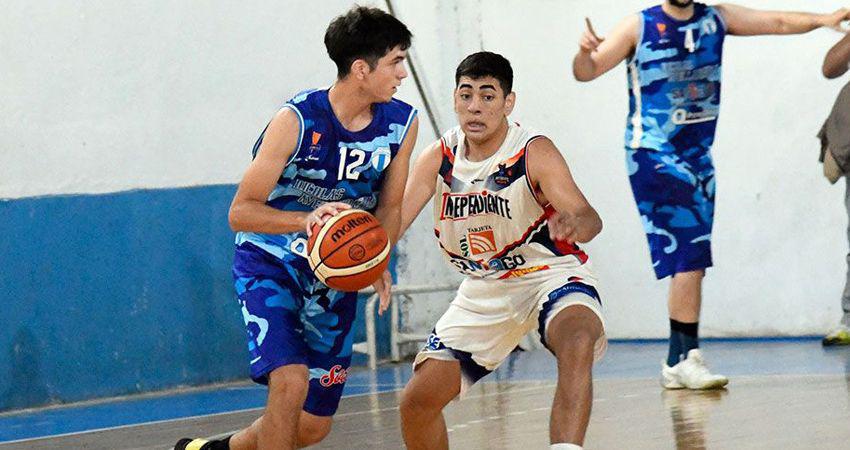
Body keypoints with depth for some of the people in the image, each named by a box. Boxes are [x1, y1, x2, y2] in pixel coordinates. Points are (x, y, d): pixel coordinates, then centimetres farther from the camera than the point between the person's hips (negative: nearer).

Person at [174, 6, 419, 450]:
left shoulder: (402, 123, -7)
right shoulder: (297, 121, -22)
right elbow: (240, 212, -21)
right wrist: (306, 220, -39)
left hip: (336, 272, 5)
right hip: (269, 262, -5)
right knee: (291, 381, -28)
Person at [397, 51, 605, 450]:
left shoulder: (535, 153, -20)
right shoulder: (439, 158, -7)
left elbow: (589, 219, -32)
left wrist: (574, 223, -57)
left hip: (549, 275, -5)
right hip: (484, 288, 5)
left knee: (577, 341, -39)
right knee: (417, 402, -2)